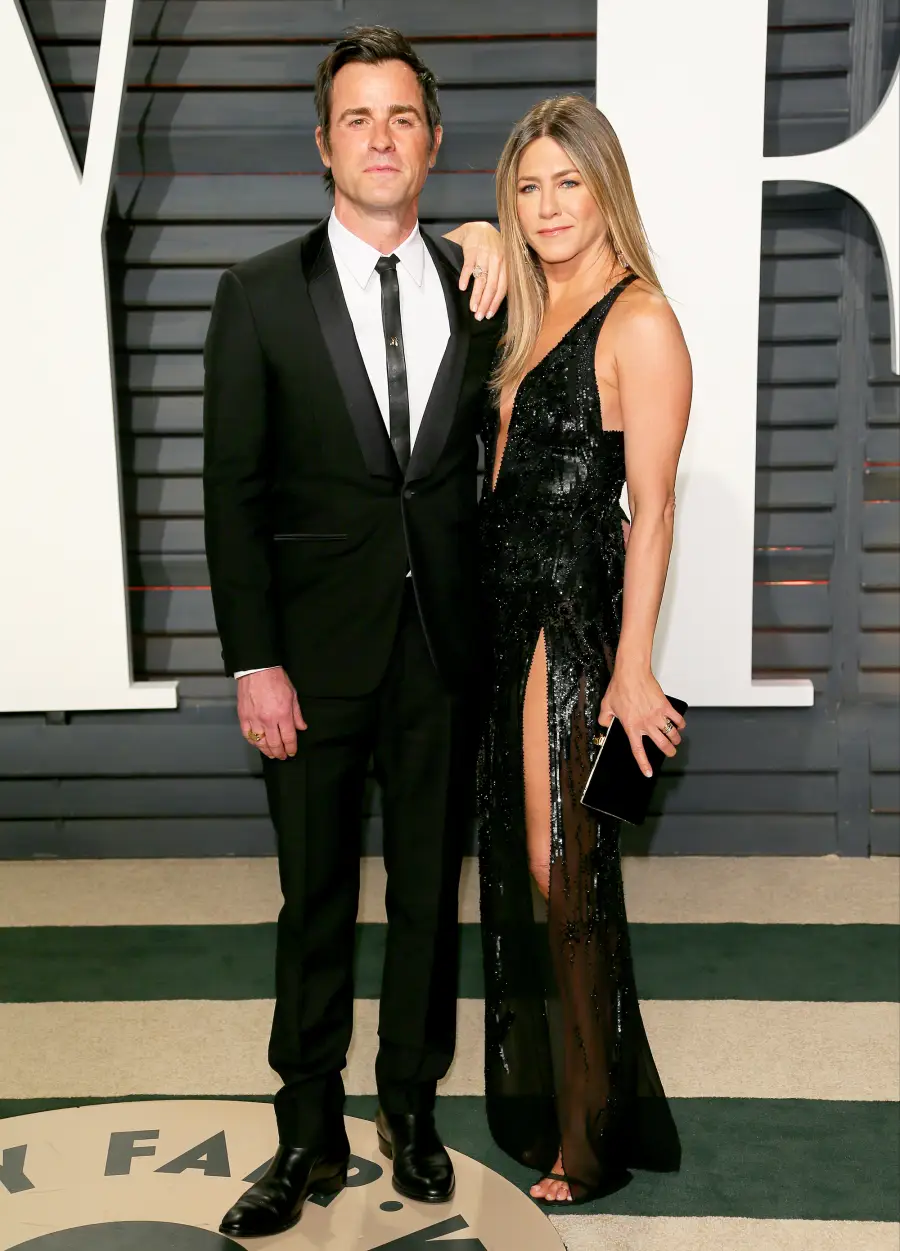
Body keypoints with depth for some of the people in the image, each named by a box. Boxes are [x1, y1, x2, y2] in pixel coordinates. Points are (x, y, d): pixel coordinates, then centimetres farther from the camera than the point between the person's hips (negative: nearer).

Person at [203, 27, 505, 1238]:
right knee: (315, 900, 10)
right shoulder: (261, 295, -1)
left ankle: (411, 1106, 33)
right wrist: (254, 662, -10)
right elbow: (233, 490, -3)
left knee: (430, 888, 13)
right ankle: (310, 1135, 26)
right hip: (316, 648, -2)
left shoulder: (476, 284, 6)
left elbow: (489, 460, 12)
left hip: (444, 642, 2)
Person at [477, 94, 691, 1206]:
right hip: (506, 605, 8)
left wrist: (632, 668, -18)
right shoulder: (530, 311, 14)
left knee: (562, 871, -1)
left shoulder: (639, 320, -10)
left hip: (574, 612, -8)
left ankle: (589, 1136, 17)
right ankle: (537, 1087, 34)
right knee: (519, 858, 15)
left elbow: (651, 506, -15)